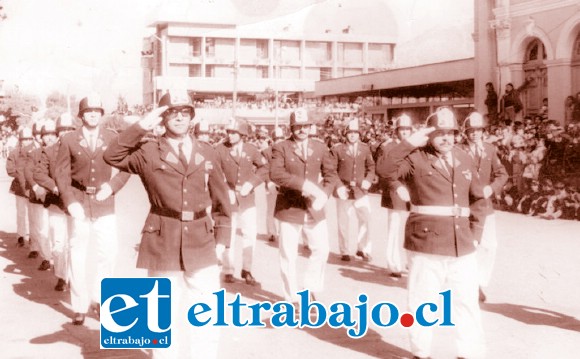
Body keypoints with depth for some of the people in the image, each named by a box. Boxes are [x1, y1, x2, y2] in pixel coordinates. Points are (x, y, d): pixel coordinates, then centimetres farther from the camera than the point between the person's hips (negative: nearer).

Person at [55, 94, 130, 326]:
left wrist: (112, 186, -9)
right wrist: (70, 202, -12)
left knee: (108, 254, 0)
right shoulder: (69, 140, -1)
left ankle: (98, 299, 20)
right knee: (78, 256, 4)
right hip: (79, 204, -1)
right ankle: (80, 307, 16)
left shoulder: (113, 139, 4)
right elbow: (61, 174, -2)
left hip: (104, 203, 1)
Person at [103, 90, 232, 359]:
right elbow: (112, 157, -15)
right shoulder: (148, 152, 0)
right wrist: (142, 126, -16)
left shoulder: (207, 152, 7)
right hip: (162, 244, -2)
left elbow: (221, 197, 10)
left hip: (201, 244, 2)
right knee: (165, 320, 8)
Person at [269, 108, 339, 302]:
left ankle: (311, 288, 26)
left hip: (314, 209, 4)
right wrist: (303, 184, -27)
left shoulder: (321, 148, 9)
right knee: (288, 256, 2)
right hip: (289, 209, -3)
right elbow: (275, 174, -19)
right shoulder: (281, 148, -5)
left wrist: (324, 194, -10)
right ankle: (292, 298, 17)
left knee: (321, 249, 5)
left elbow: (331, 174, 8)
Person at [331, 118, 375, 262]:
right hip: (344, 192, -2)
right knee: (343, 222, 5)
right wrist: (338, 186, -13)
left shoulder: (365, 148, 5)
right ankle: (345, 252, 17)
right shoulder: (337, 149, -4)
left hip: (361, 191, 2)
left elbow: (371, 167, 11)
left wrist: (368, 180, -5)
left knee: (365, 219, 1)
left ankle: (363, 249, 17)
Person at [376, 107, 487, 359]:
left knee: (467, 302, 9)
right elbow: (384, 170, -21)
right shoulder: (415, 159, -5)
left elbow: (475, 192, 24)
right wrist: (409, 143, -22)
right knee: (423, 302, 5)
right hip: (426, 243, -5)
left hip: (461, 244, 5)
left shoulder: (464, 160, 12)